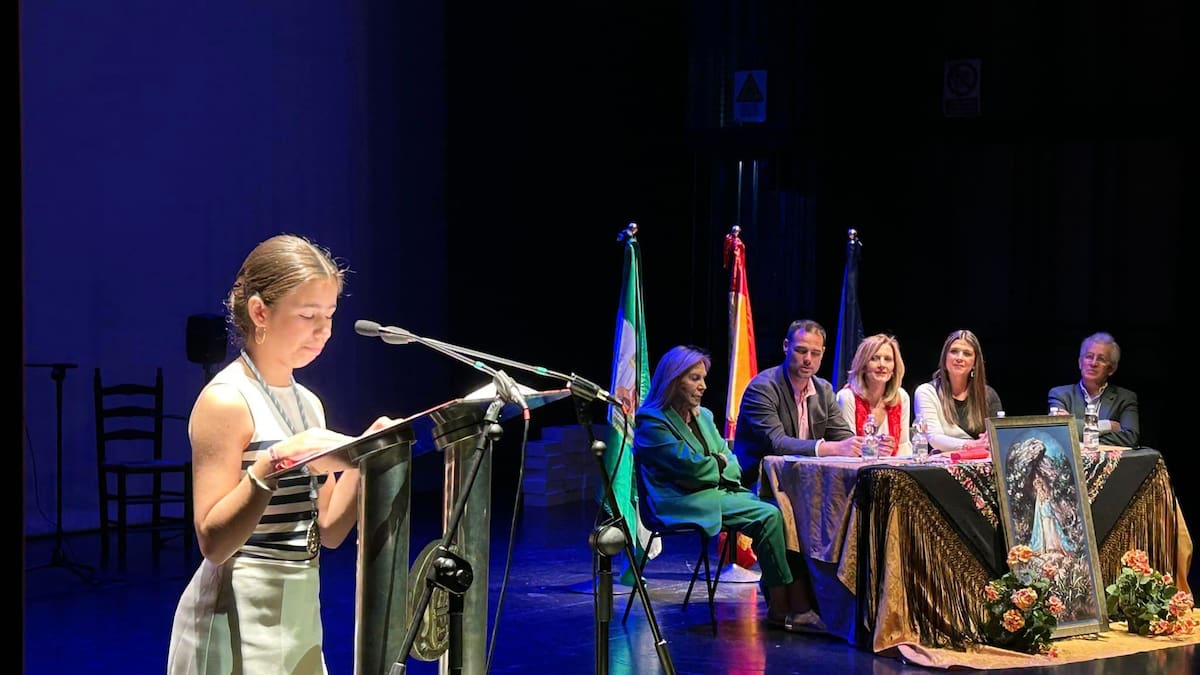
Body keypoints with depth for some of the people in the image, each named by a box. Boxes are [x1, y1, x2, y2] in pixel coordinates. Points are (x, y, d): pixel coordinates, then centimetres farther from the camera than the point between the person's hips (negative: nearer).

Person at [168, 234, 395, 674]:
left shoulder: (308, 403, 10)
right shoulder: (225, 401, -13)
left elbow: (329, 531, 9)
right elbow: (214, 542, -18)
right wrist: (278, 461, -28)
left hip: (301, 613, 8)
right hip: (239, 617, -7)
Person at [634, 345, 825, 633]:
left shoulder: (703, 415, 21)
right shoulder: (651, 422, -4)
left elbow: (732, 464, 15)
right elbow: (690, 466, -15)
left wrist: (713, 467, -7)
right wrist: (720, 463, 4)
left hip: (719, 491, 8)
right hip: (687, 503, -7)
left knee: (780, 512, -20)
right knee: (768, 516, -25)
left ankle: (793, 602, -28)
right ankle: (782, 606, -21)